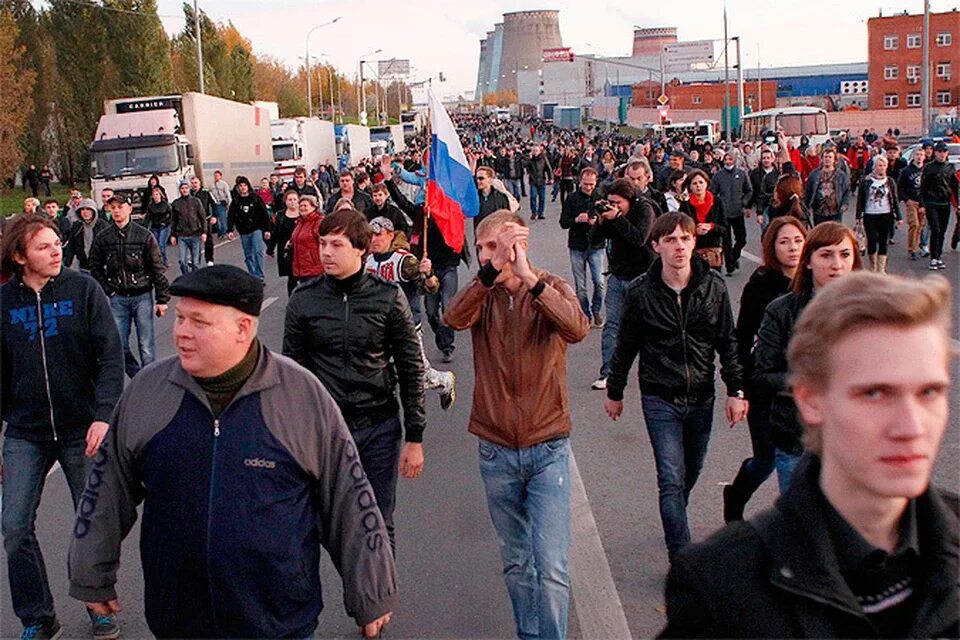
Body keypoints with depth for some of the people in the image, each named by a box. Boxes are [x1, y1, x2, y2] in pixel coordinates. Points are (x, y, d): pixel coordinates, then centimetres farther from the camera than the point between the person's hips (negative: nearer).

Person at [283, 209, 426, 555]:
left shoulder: (389, 298, -5)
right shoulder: (304, 299, -3)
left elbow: (411, 370, 0)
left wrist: (414, 438, -2)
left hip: (380, 428, 0)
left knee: (379, 527, 10)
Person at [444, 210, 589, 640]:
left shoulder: (551, 288, -4)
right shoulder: (483, 294, 1)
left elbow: (577, 329, -25)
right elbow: (454, 318, -22)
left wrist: (529, 277, -33)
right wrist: (494, 269, -33)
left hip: (547, 448, -2)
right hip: (496, 451, 3)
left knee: (551, 567, -7)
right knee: (515, 562, 16)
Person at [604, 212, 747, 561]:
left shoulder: (713, 286, -3)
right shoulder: (640, 292, -8)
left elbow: (728, 342, 5)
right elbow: (625, 346, 3)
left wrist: (736, 390, 2)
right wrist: (614, 391, 10)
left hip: (701, 398, 3)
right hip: (660, 400, -3)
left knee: (691, 473, 16)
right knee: (672, 479, -7)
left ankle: (674, 523, 44)